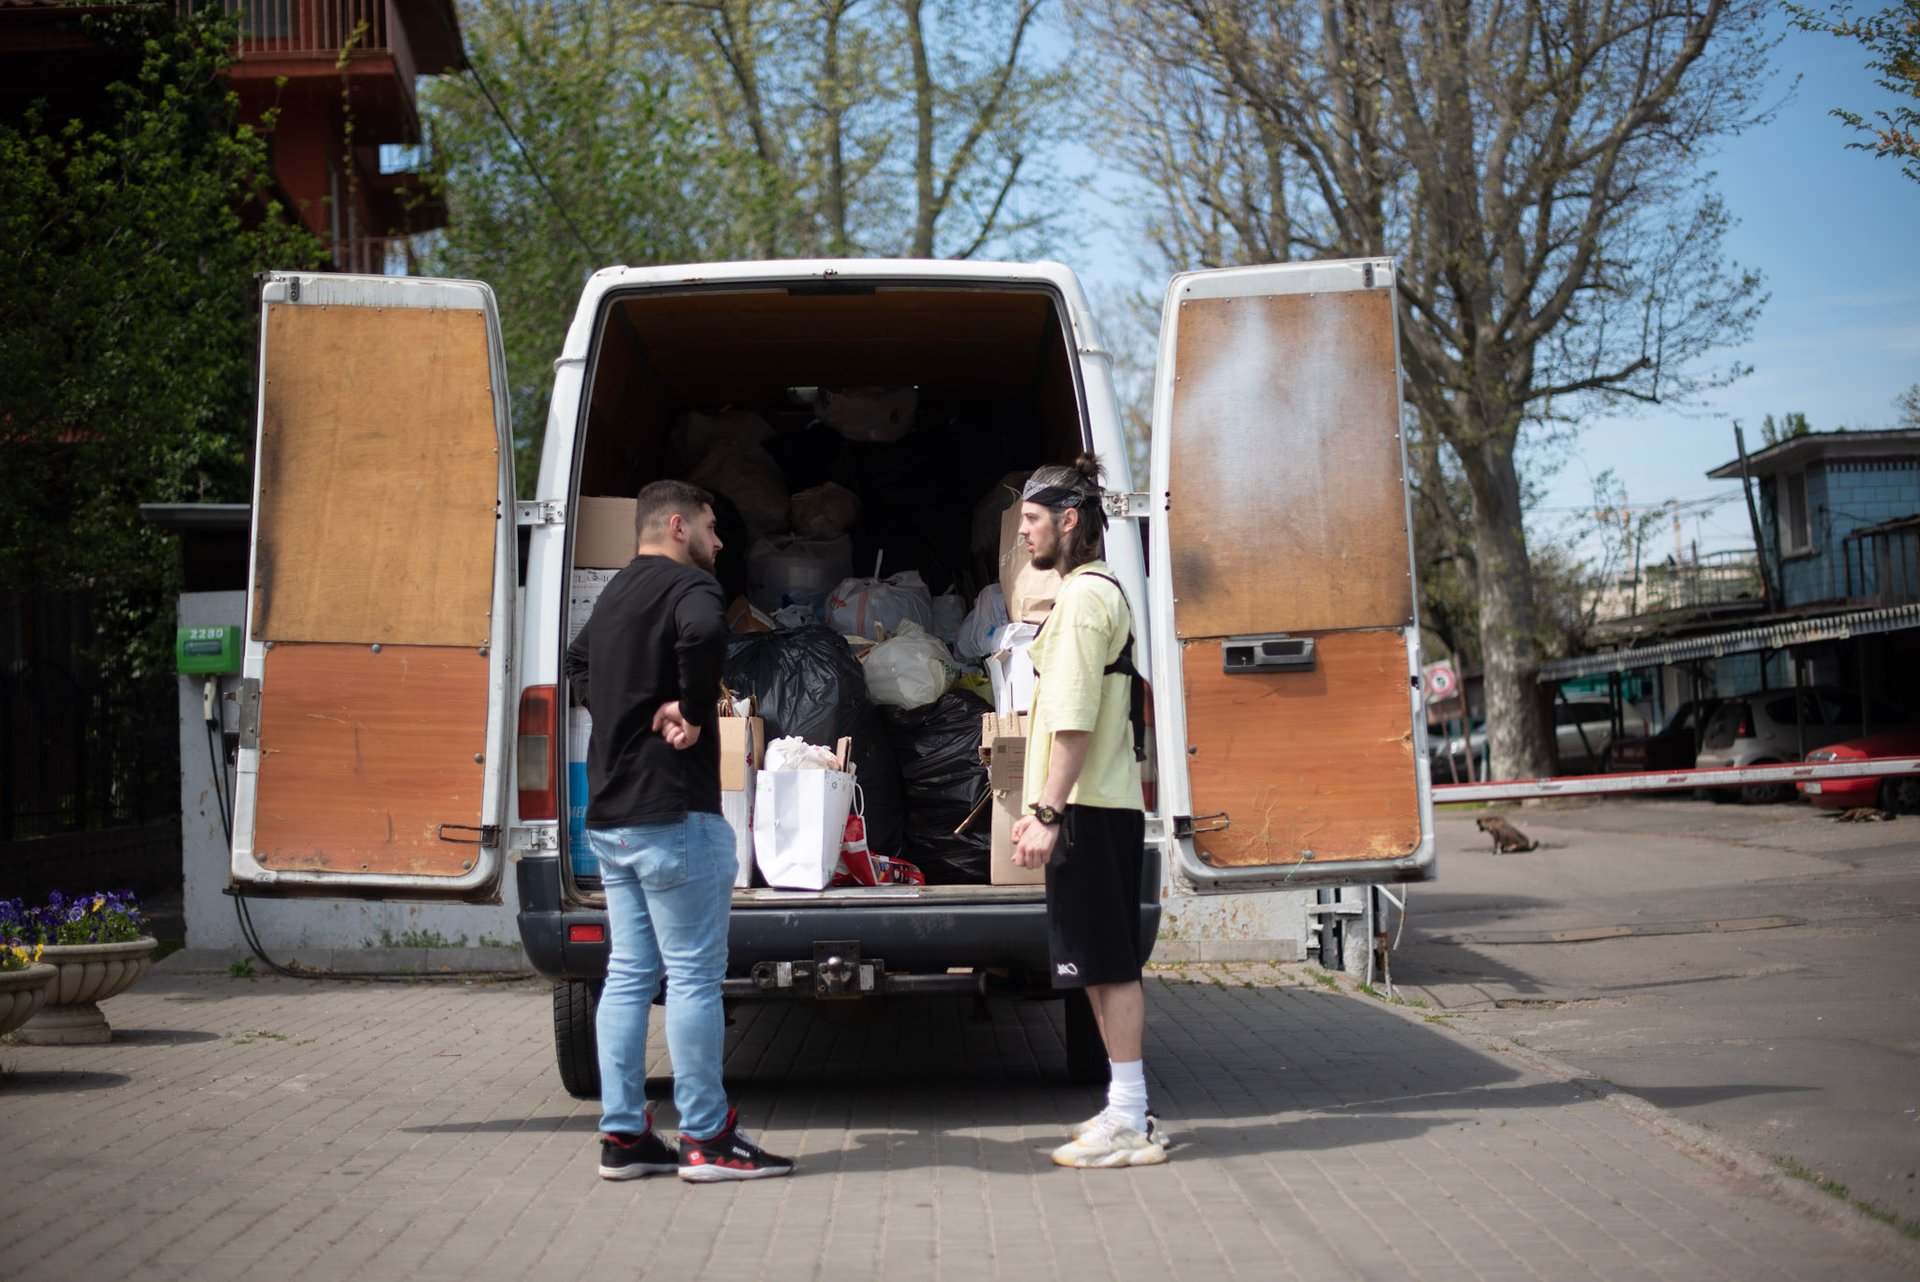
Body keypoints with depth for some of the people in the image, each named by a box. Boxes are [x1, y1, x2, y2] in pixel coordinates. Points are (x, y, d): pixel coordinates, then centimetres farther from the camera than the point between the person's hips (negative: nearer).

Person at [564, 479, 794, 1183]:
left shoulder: (616, 592, 18)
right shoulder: (686, 585, -10)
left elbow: (579, 661, 37)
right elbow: (704, 633, -34)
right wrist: (694, 712, -19)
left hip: (610, 814, 9)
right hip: (672, 815, -9)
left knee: (627, 975, 11)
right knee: (693, 977, -4)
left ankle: (622, 1135, 13)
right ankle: (707, 1139, 0)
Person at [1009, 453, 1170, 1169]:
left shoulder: (1083, 596, -13)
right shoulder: (1100, 591, 20)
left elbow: (1074, 719, -20)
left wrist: (1047, 813, -22)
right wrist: (1041, 808, 24)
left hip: (1089, 809, -10)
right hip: (1104, 806, 10)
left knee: (1107, 963, -8)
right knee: (1104, 965, 13)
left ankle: (1129, 1123, -5)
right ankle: (1126, 1110, 18)